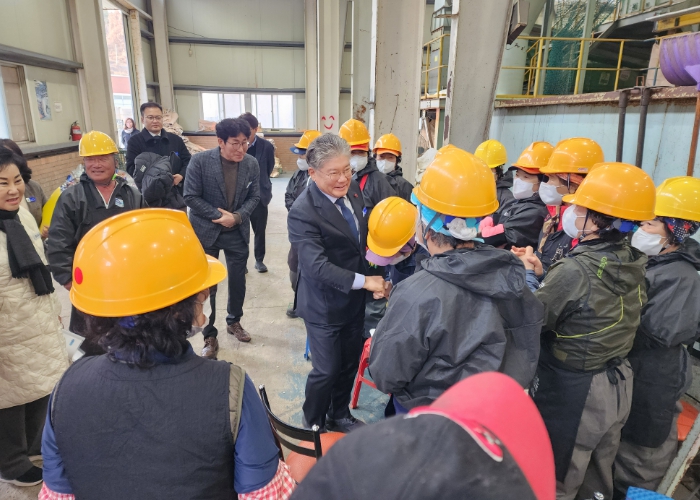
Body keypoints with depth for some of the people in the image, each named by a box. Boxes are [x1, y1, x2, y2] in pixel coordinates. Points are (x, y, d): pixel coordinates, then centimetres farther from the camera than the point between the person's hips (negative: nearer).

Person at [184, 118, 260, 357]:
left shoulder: (252, 163, -7)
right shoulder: (200, 160, -16)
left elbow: (254, 196, 0)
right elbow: (191, 197, -14)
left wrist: (237, 217, -15)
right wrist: (218, 215, -19)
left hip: (238, 232, 3)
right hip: (206, 231, -3)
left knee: (238, 280, 15)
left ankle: (234, 321, 39)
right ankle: (209, 336, 19)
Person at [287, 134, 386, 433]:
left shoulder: (352, 189, -3)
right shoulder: (303, 212, -25)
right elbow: (317, 265, -31)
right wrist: (364, 281, -31)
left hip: (354, 300, 7)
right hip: (325, 305, -7)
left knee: (350, 363, 21)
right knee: (327, 370, 8)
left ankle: (339, 415, 45)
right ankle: (312, 425, 36)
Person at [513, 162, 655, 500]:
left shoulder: (575, 269, -30)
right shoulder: (634, 262, -4)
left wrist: (529, 276, -8)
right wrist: (542, 275, -3)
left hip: (572, 391, -8)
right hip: (617, 385, 8)